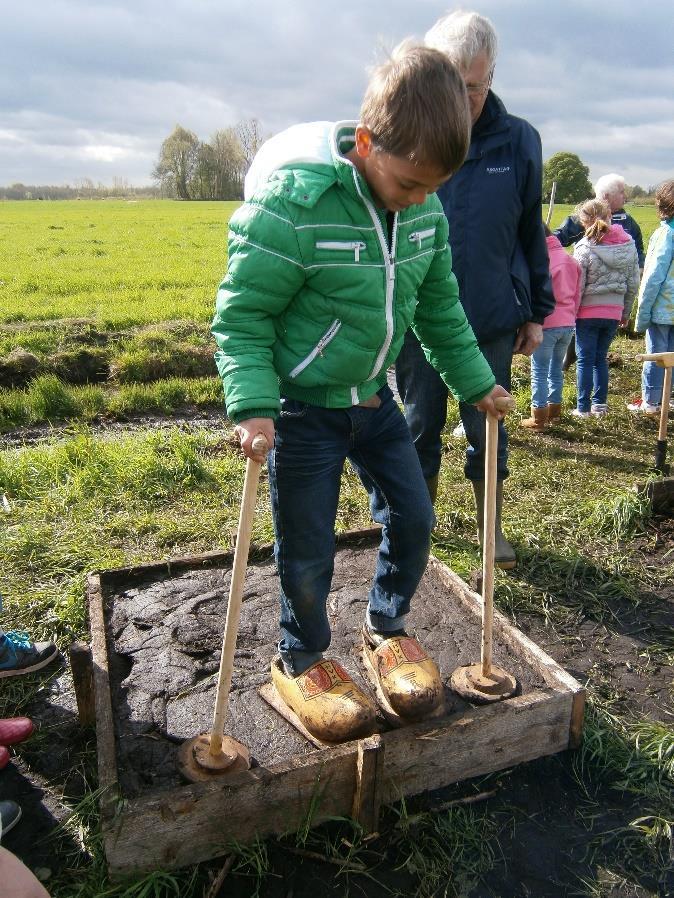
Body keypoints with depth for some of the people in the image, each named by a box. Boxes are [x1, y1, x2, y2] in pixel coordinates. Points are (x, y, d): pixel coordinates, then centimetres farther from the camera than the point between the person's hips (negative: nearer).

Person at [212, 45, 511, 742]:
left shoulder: (424, 208, -2)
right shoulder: (291, 203, -23)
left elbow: (439, 306, 11)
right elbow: (241, 314, -17)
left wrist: (474, 381, 13)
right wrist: (252, 403, -28)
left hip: (373, 396, 6)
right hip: (301, 405, -6)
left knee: (413, 517, 11)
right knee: (308, 549, 4)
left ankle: (386, 629, 37)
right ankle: (301, 660, 32)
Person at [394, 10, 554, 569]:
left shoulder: (520, 141, -1)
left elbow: (531, 233, 7)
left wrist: (536, 312, 7)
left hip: (493, 319, 1)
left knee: (487, 431, 11)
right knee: (421, 428, 13)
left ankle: (491, 527, 31)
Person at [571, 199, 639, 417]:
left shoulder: (584, 248, -14)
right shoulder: (629, 245, 2)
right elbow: (633, 284, 8)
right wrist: (625, 312, 18)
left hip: (588, 312, -4)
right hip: (614, 312, 4)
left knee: (585, 360, 5)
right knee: (601, 357, 17)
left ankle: (583, 408, 8)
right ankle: (599, 404, 20)